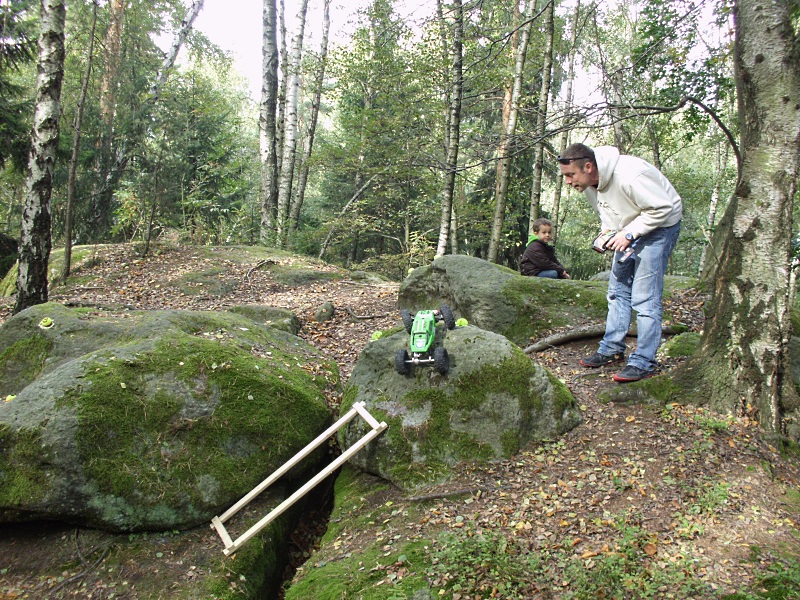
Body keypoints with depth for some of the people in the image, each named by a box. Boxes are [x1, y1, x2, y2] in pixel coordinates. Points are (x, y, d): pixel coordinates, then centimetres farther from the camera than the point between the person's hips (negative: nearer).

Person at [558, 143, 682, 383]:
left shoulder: (628, 176, -34)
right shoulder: (588, 182, -7)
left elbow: (662, 208, -28)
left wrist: (629, 233, -29)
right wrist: (607, 230, -9)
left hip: (660, 226, -8)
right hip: (629, 230, 9)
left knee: (644, 297, -13)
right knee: (617, 290, 10)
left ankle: (644, 362, -7)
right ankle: (612, 350, 20)